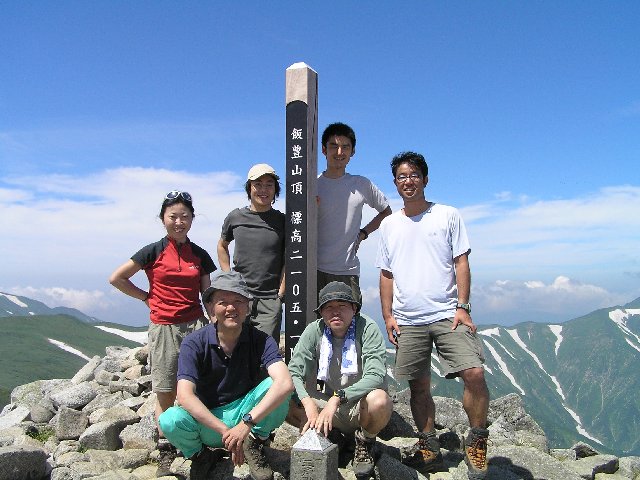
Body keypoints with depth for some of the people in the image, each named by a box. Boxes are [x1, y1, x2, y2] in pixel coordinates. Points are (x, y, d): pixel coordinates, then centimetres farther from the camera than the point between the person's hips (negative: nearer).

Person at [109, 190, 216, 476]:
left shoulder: (200, 255, 8)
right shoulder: (154, 252, -1)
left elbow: (207, 295, 10)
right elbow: (116, 278, 3)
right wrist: (147, 297, 2)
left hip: (195, 325, 2)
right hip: (164, 329, -2)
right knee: (165, 395, 6)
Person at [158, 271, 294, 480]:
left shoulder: (260, 340, -13)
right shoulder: (194, 343, -14)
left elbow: (285, 384, -29)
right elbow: (185, 396, -25)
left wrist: (247, 423, -38)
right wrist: (225, 431, -32)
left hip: (246, 413, 0)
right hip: (206, 420, 0)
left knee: (273, 387, -28)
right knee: (170, 420, -31)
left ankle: (254, 445, -1)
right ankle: (199, 456, 3)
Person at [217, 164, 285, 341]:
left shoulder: (282, 221, 3)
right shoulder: (235, 217, 7)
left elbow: (288, 261, 3)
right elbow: (222, 246, 23)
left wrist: (280, 293, -3)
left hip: (270, 300, -1)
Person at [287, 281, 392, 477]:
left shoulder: (368, 328, -16)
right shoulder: (314, 331, -7)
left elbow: (375, 375, -27)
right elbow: (293, 372, -12)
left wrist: (338, 397, -37)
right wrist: (308, 403, -31)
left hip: (361, 407, -2)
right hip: (328, 404, 3)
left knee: (379, 400, -37)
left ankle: (365, 442, -2)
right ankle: (329, 438, 5)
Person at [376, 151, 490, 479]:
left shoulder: (448, 216, 5)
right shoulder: (389, 225, 13)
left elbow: (461, 264, 1)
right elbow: (386, 275, 14)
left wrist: (462, 307, -8)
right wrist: (388, 316, 6)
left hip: (447, 314, -2)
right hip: (407, 320, 3)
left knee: (474, 373, -15)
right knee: (419, 386, 7)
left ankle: (476, 442, 6)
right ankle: (429, 449, 22)